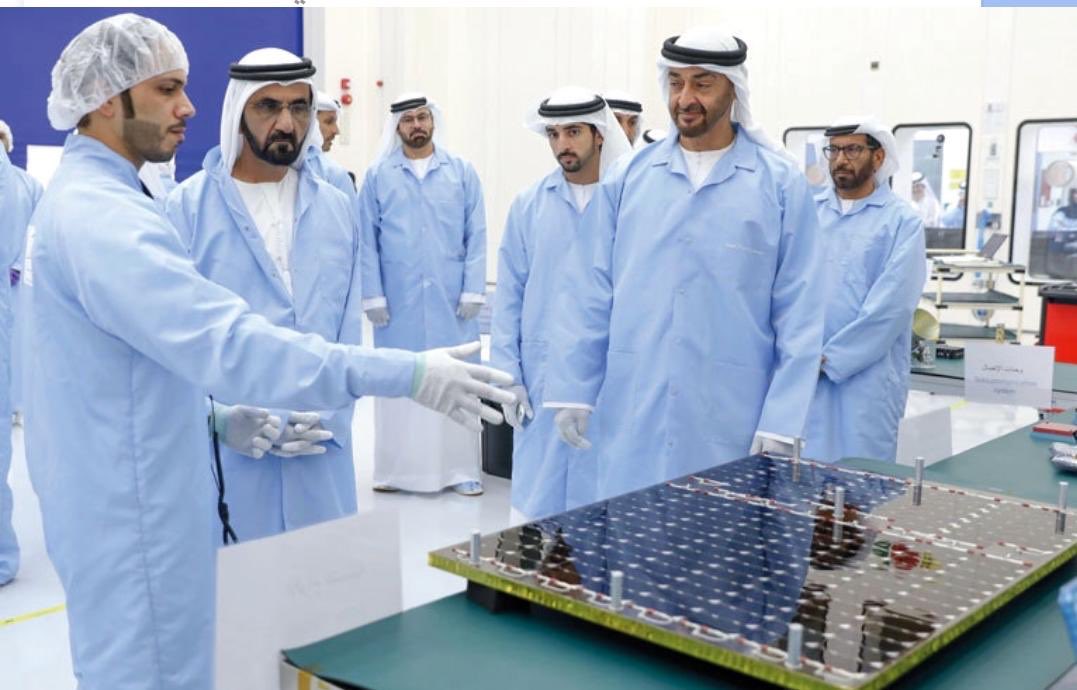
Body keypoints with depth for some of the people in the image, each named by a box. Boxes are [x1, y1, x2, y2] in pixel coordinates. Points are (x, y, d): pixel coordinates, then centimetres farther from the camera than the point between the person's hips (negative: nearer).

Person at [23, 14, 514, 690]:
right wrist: (406, 374, -36)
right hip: (132, 511, -10)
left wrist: (212, 415, 9)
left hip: (134, 496, 10)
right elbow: (226, 338, -34)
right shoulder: (99, 215, -23)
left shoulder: (83, 201, 11)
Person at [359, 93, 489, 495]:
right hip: (398, 301, 0)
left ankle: (460, 468, 12)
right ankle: (394, 468, 16)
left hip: (452, 300, 0)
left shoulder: (462, 172, 5)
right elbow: (367, 241, 2)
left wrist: (473, 290, -5)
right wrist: (373, 295, -5)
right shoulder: (378, 176, 5)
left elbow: (476, 236, 2)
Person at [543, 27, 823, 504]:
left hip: (732, 422, -2)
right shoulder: (627, 176, 4)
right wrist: (573, 389, 1)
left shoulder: (780, 183, -1)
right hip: (631, 416, 2)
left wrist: (782, 420, -7)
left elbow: (798, 312, -3)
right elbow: (591, 292, 4)